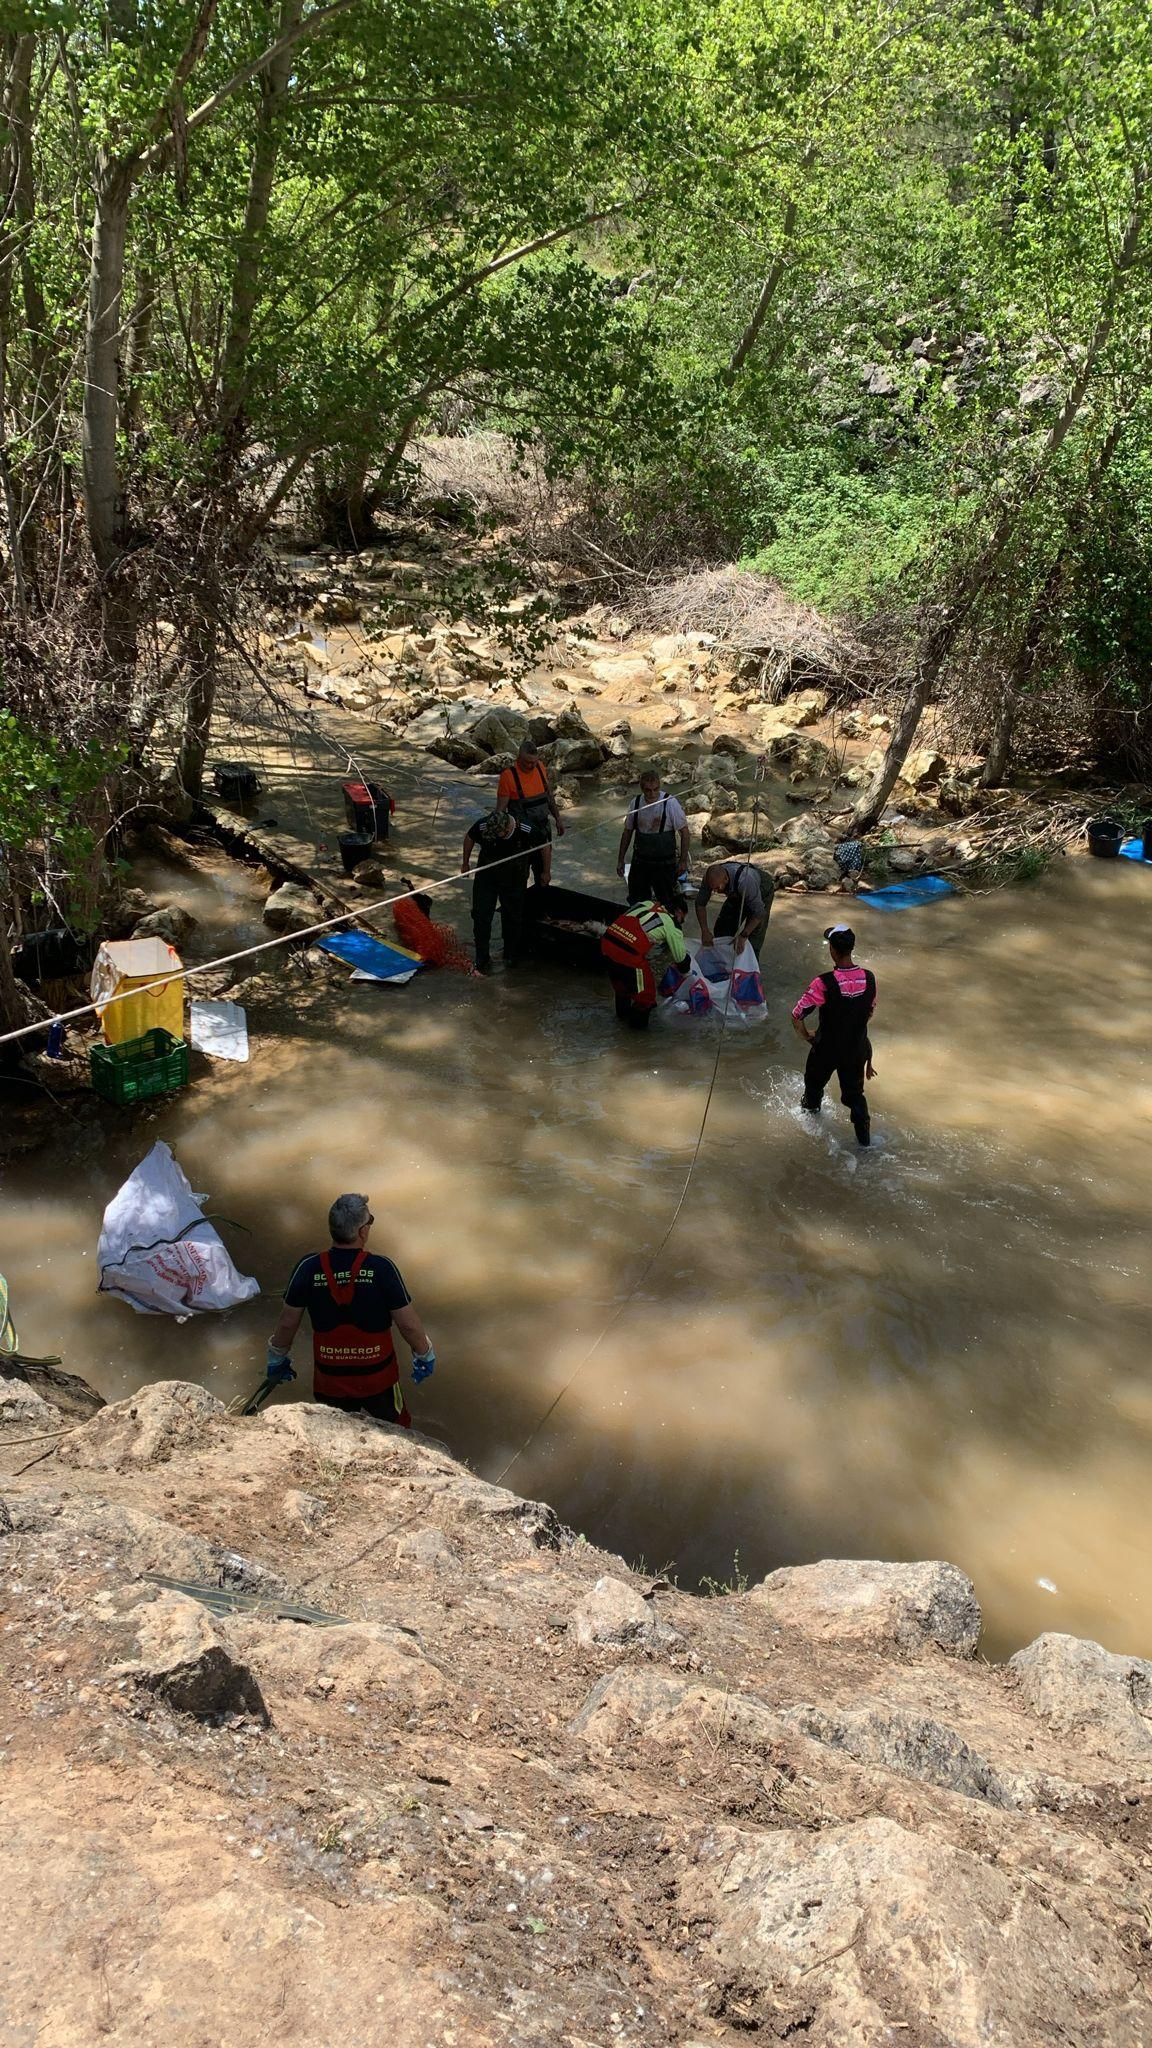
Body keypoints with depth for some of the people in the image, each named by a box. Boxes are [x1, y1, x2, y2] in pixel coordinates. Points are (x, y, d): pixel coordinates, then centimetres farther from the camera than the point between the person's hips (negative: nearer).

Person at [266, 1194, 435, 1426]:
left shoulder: (308, 1268, -16)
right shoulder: (381, 1268, -21)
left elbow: (287, 1324, -5)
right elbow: (408, 1324, -15)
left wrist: (277, 1358, 13)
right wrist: (424, 1354, 4)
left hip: (329, 1381, 2)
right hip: (378, 1378, -1)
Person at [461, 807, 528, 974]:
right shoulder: (482, 826, -27)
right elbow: (469, 837, -2)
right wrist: (465, 863, 10)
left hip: (514, 879, -1)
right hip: (486, 876, 1)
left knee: (512, 917, 9)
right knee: (481, 916, -3)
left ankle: (511, 956, 31)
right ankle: (483, 961, 8)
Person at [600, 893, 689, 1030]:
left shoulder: (647, 904, 19)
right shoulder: (672, 926, 1)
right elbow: (681, 959, 9)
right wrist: (685, 970, 31)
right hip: (629, 956, -7)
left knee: (620, 981, 33)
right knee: (645, 990, 17)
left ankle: (623, 1013, 52)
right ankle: (638, 1022, 34)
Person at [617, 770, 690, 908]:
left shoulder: (670, 803, -16)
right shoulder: (635, 803, -4)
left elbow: (684, 831, -9)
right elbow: (627, 831, 8)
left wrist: (683, 861, -8)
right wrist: (620, 860, 11)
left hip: (665, 863, -4)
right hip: (640, 861, 4)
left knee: (667, 902, 4)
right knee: (636, 902, 11)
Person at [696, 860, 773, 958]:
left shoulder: (744, 880, -47)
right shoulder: (711, 877, -30)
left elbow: (759, 912, -40)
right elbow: (700, 903, -18)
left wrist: (743, 936, -43)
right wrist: (705, 931, -25)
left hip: (762, 892, -6)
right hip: (738, 894, 6)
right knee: (721, 928, 3)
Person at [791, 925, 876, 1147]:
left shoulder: (824, 984, -29)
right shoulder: (869, 978, -13)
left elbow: (796, 1017, -23)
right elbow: (870, 1013, 5)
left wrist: (808, 1036, -3)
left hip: (827, 1049, -3)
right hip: (857, 1049, 3)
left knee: (814, 1085, 27)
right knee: (855, 1094, 22)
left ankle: (812, 1117, 52)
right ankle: (864, 1139, 25)